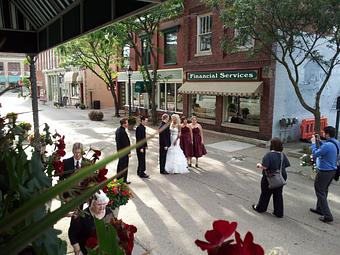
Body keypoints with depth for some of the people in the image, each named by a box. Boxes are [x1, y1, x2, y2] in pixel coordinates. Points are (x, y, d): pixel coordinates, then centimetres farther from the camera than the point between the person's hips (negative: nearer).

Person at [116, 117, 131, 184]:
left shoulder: (118, 130, 6)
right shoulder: (123, 132, -25)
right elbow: (125, 143, -24)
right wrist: (128, 152, -16)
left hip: (120, 150, 10)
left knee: (120, 165, 20)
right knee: (124, 166, 2)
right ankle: (124, 180, 12)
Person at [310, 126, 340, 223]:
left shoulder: (327, 145, -27)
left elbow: (315, 154, -16)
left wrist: (313, 143, -4)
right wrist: (319, 141, 11)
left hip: (324, 172, -9)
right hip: (332, 171, 9)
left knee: (320, 192, 1)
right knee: (324, 190, 23)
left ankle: (327, 216, 2)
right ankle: (319, 209, 38)